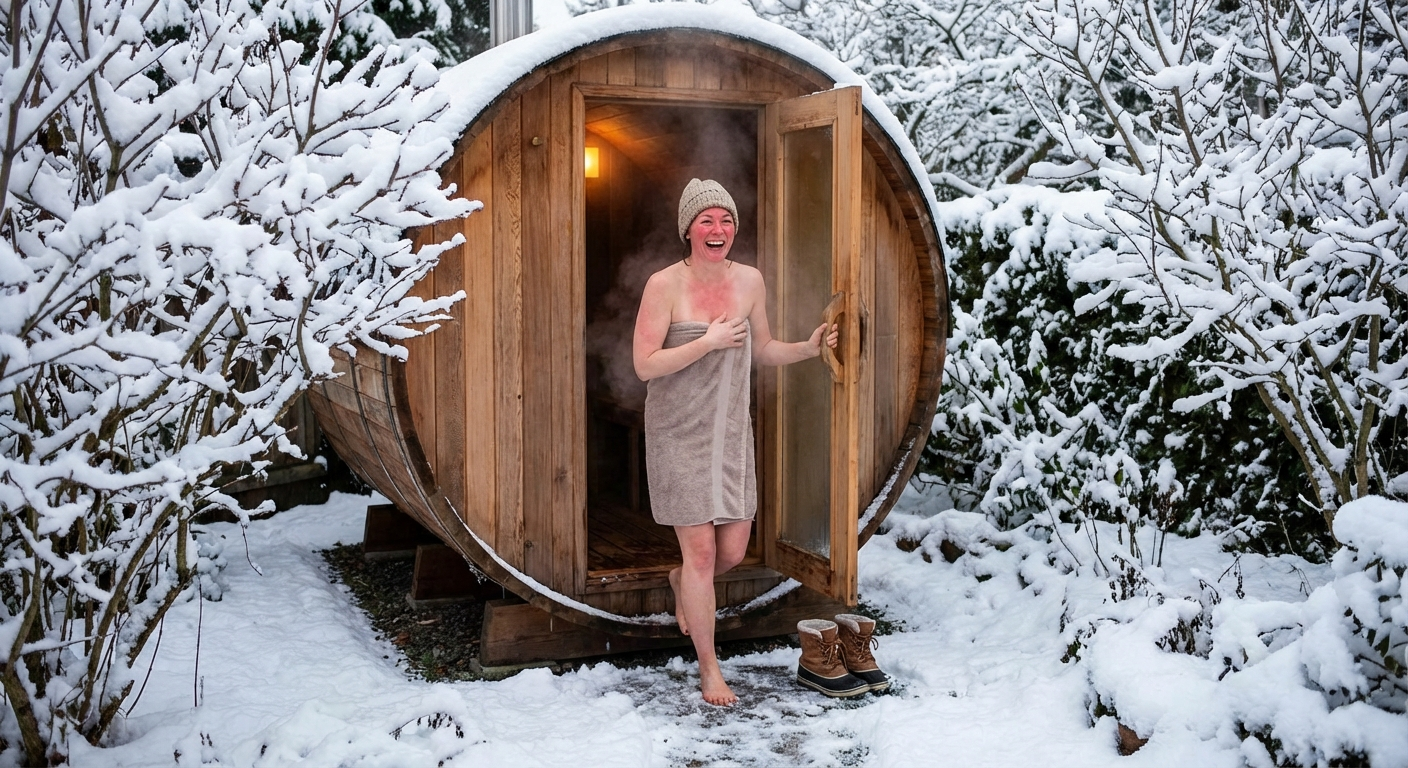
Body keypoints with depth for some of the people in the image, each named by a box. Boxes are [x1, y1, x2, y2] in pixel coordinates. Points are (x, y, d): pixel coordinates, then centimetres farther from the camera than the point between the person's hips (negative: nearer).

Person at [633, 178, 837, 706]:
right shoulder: (665, 285, -12)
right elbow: (644, 365, -16)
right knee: (701, 549, -2)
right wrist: (708, 342, -21)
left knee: (733, 550, 8)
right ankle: (709, 668, 14)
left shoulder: (749, 281, 2)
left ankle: (681, 582, 45)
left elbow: (763, 351, 15)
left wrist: (810, 348, -2)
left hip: (731, 433, 5)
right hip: (679, 435, -5)